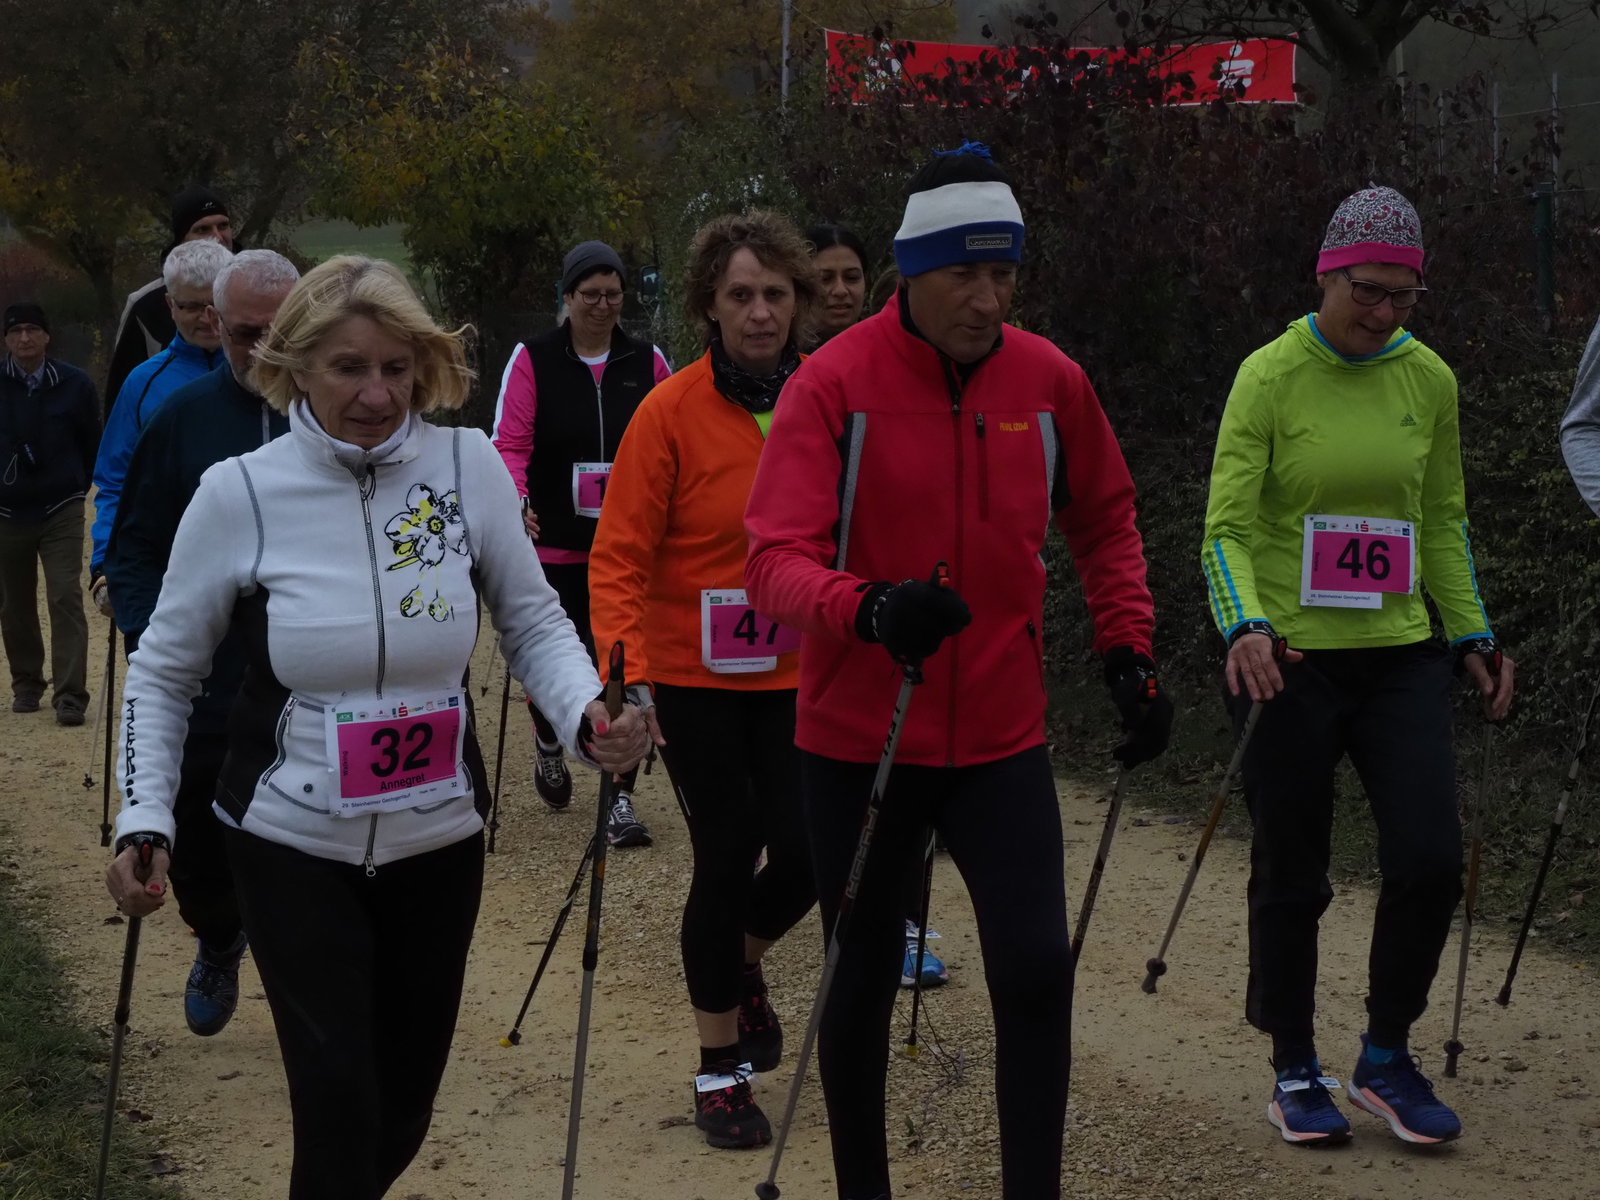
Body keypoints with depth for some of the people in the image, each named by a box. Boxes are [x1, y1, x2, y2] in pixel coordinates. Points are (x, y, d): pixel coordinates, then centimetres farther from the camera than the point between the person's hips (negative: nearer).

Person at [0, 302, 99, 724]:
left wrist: (78, 487, 7)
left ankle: (70, 695, -10)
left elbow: (92, 444, 7)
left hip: (61, 511, -2)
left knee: (65, 600, -10)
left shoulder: (74, 384, -4)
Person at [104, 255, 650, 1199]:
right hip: (292, 845, -2)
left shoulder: (470, 465, -8)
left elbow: (534, 622, 2)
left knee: (405, 1100, 14)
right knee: (340, 1099, -10)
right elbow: (165, 671, 0)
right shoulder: (240, 493, -11)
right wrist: (145, 819, -10)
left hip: (441, 839, 2)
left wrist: (587, 714, -18)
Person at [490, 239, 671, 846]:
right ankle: (548, 744, 39)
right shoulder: (532, 360, -1)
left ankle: (620, 798, 10)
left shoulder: (648, 363, 5)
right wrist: (516, 499, -25)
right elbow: (510, 442, -7)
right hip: (557, 545, -1)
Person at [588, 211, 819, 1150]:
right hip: (694, 676, -3)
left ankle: (739, 963, 36)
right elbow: (620, 555, -14)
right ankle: (721, 1068, 20)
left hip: (795, 676, 3)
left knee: (807, 850, -1)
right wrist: (625, 668, -25)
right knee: (727, 855, 0)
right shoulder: (673, 411, -13)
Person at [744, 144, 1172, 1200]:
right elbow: (776, 560, -20)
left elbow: (1105, 521, 16)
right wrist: (869, 609, -39)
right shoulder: (835, 383, -12)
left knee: (1038, 966, -9)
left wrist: (1129, 651, 8)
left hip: (1002, 736, 2)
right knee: (864, 985, 11)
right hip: (860, 741, -2)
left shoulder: (1049, 380, -1)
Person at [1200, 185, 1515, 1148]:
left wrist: (1474, 636, 11)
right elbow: (1227, 527, -11)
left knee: (1432, 860, -5)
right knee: (1292, 877, 5)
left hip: (1401, 655, 4)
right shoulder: (1271, 376, -8)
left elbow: (1443, 522, 15)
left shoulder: (1430, 380, 5)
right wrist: (1245, 625, -27)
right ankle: (1297, 1071, 22)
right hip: (1290, 660, -3)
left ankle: (1387, 1059, 15)